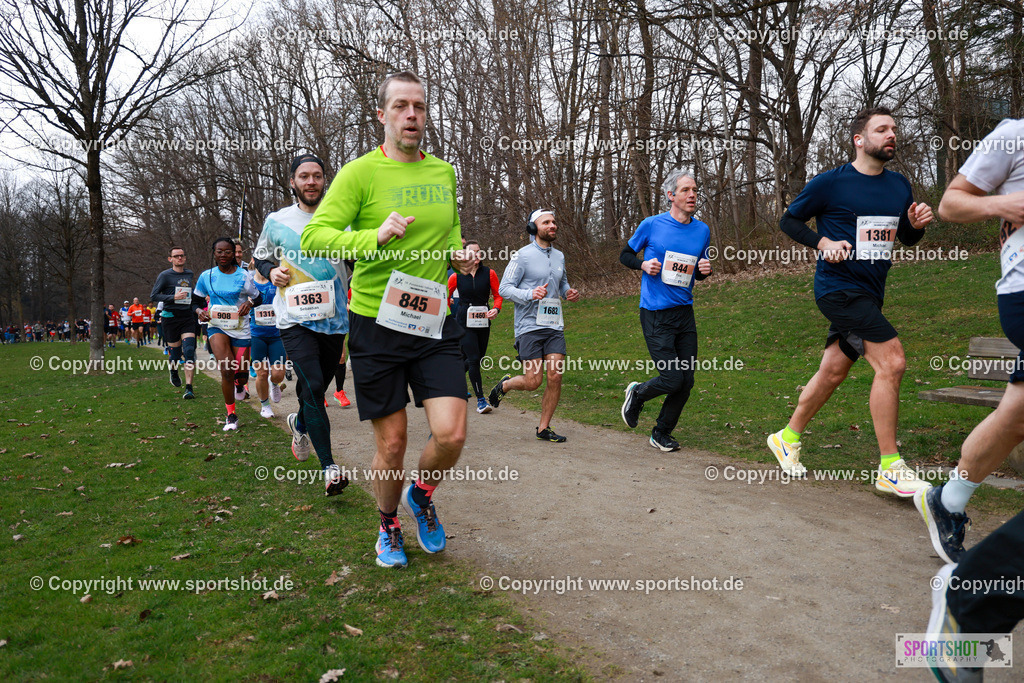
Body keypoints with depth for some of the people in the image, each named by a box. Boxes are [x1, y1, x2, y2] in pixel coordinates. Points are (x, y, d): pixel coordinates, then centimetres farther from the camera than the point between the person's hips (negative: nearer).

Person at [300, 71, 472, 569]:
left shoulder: (444, 172, 10)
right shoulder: (359, 173, -6)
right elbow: (313, 237, -14)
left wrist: (457, 250, 5)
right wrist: (375, 237, -28)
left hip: (435, 325, 4)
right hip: (376, 325, -3)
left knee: (451, 435, -8)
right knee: (392, 444, 5)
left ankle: (422, 495, 27)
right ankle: (388, 526, 34)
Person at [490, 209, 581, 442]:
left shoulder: (559, 256, 15)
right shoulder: (522, 255, -5)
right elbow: (504, 288, -8)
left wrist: (569, 292, 6)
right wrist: (531, 294, -24)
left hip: (554, 326, 5)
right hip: (530, 326, -5)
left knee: (555, 377, -4)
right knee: (533, 381, -6)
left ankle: (544, 428, 10)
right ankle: (505, 385, 27)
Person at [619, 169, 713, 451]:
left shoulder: (702, 230, 8)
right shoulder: (651, 225, -5)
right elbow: (625, 255, 8)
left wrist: (705, 270, -2)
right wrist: (643, 264, -12)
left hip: (685, 312, 5)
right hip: (655, 314, -5)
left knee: (687, 381, 5)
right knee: (672, 379, -10)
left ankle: (662, 433, 26)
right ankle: (637, 394, 23)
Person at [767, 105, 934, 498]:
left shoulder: (899, 185, 12)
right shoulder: (831, 183, -7)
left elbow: (907, 238, 21)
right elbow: (788, 220, 1)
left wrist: (917, 224, -2)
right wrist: (823, 242, -14)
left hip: (869, 294, 7)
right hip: (838, 287, -7)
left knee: (833, 372, 11)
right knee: (892, 361, -17)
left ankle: (787, 438, 29)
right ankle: (890, 469, -8)